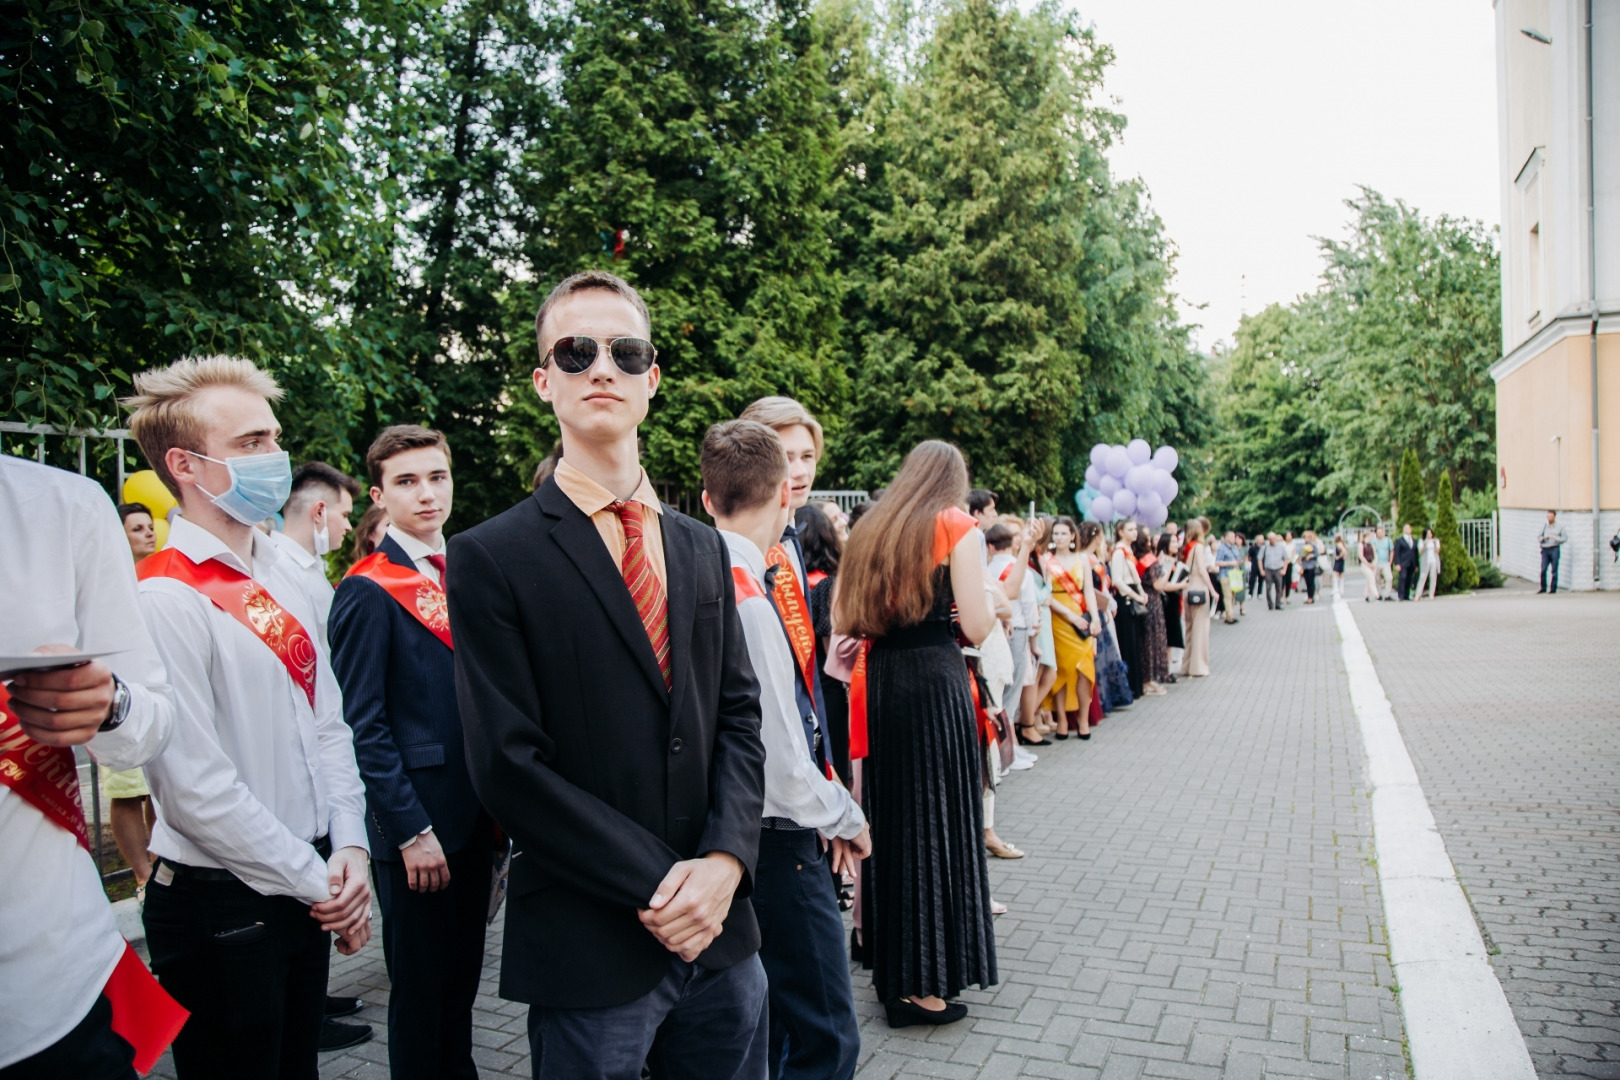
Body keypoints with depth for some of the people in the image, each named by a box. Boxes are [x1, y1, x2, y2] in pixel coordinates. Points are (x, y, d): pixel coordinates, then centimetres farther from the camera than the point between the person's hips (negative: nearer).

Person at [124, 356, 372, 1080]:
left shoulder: (282, 577, 6)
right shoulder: (164, 600, -19)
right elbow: (197, 788, -21)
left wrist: (348, 847, -1)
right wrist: (318, 882, -13)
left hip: (311, 892, 7)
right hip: (222, 905, -7)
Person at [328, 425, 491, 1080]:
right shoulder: (368, 591, -11)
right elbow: (364, 726, -14)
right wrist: (411, 830, -17)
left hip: (474, 817, 7)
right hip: (416, 823, -6)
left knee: (462, 978, 18)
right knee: (419, 990, 8)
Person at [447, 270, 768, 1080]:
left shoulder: (703, 548, 9)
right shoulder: (490, 558, -7)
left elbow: (738, 715, 6)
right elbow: (507, 764, -12)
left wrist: (725, 860, -9)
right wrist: (656, 886, -14)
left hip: (721, 930, 5)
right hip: (588, 951, -4)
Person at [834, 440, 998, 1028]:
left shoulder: (870, 528, 13)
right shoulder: (955, 524, -3)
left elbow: (843, 620, 11)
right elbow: (976, 627, -9)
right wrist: (994, 604, 11)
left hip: (878, 683, 6)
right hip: (935, 682, -6)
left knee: (892, 817, 16)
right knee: (937, 822, 3)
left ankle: (892, 967, 29)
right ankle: (923, 983, 10)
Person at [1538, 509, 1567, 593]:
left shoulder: (1560, 526, 3)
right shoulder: (1544, 526, 11)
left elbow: (1565, 538, 2)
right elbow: (1538, 538, 14)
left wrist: (1555, 538, -13)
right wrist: (1543, 538, -8)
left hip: (1555, 549, -2)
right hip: (1545, 549, 2)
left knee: (1554, 570, 0)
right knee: (1543, 570, -4)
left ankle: (1553, 588, 8)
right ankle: (1543, 587, 7)